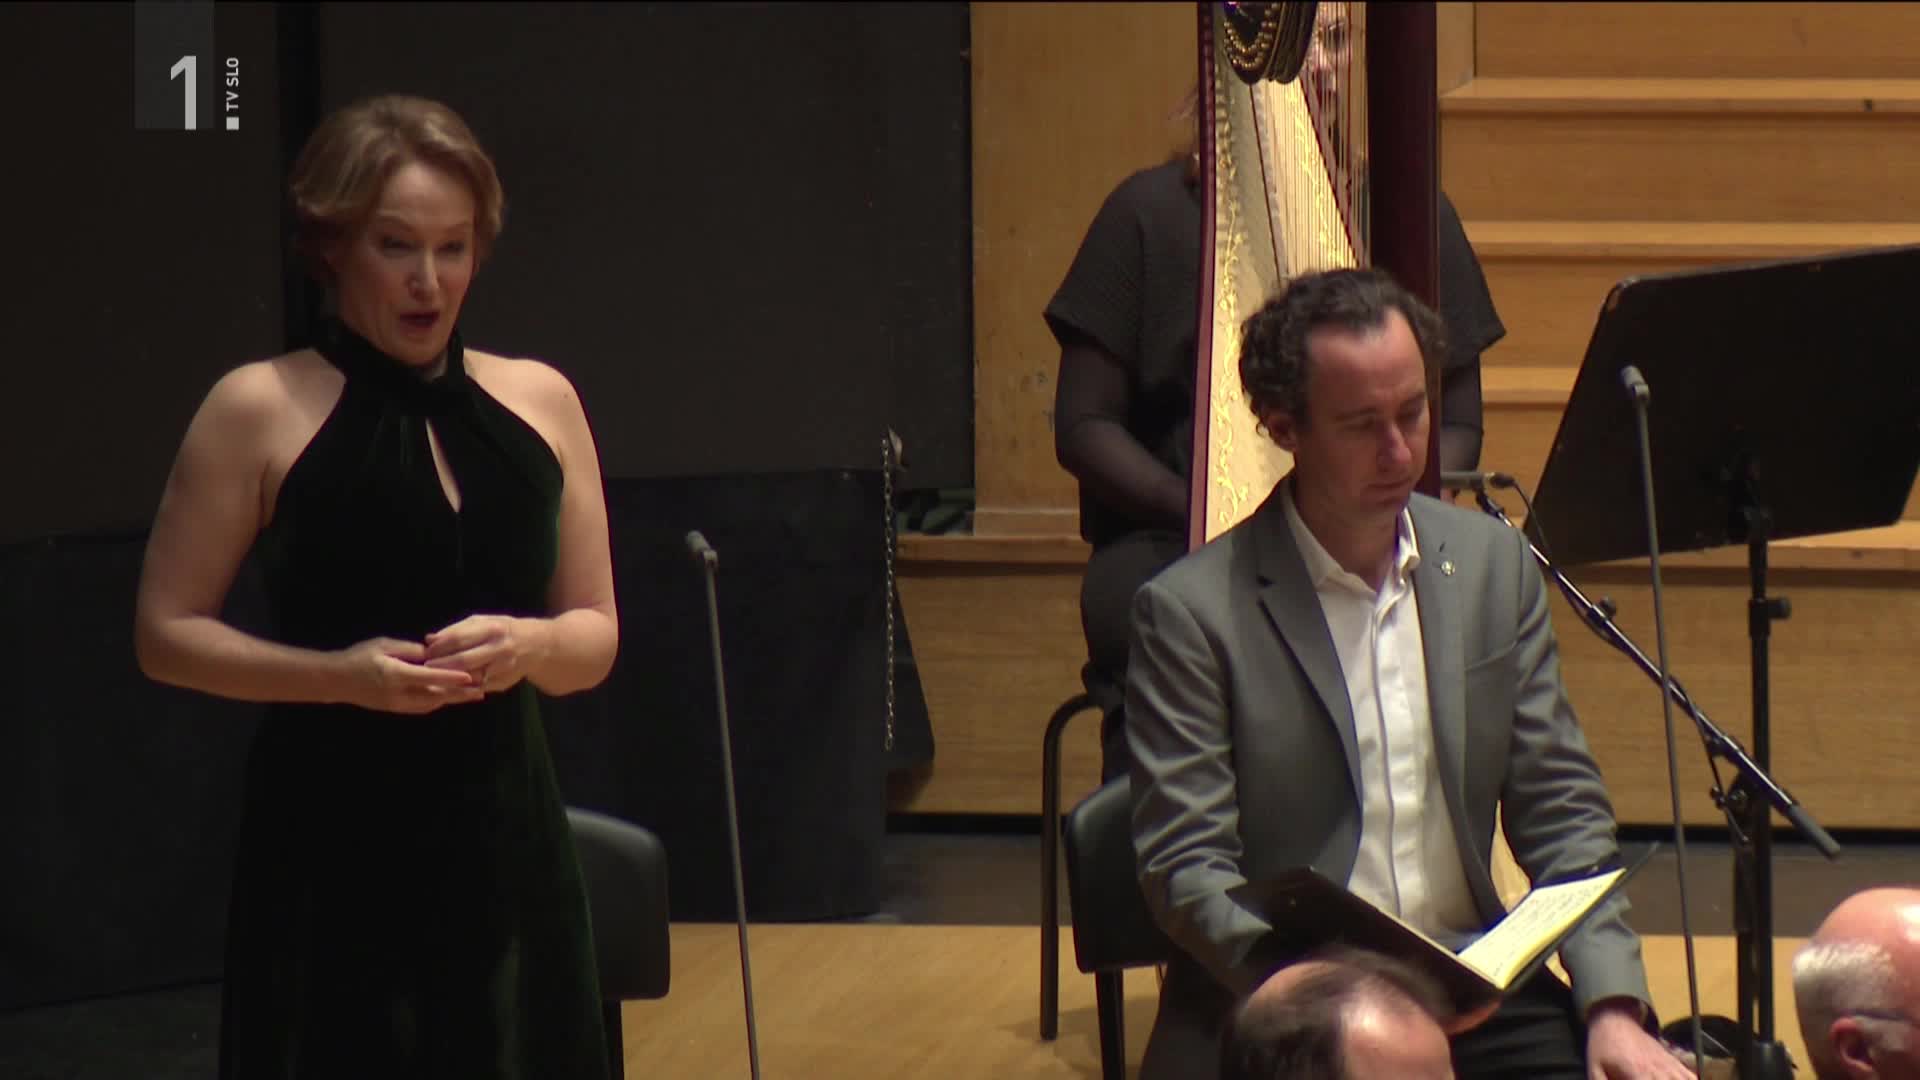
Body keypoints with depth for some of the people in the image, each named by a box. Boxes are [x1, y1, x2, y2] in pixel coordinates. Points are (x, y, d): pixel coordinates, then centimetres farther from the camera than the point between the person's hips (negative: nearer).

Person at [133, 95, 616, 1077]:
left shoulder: (540, 402, 7)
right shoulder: (259, 410, -4)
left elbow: (596, 637, 11)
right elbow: (166, 635, -3)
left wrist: (527, 646, -11)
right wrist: (339, 674, -17)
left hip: (506, 843, 4)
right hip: (332, 852, -3)